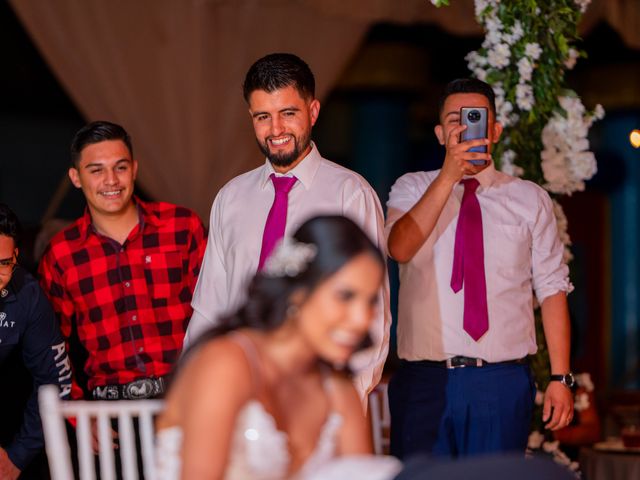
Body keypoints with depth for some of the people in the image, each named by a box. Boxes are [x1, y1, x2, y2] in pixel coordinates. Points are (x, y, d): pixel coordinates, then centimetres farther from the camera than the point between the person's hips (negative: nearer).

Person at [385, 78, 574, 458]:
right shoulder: (412, 189, 7)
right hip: (424, 380, 0)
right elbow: (400, 249, -13)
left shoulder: (531, 200, 8)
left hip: (501, 382, 0)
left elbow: (552, 289, 4)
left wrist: (561, 378, -3)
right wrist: (448, 176, -19)